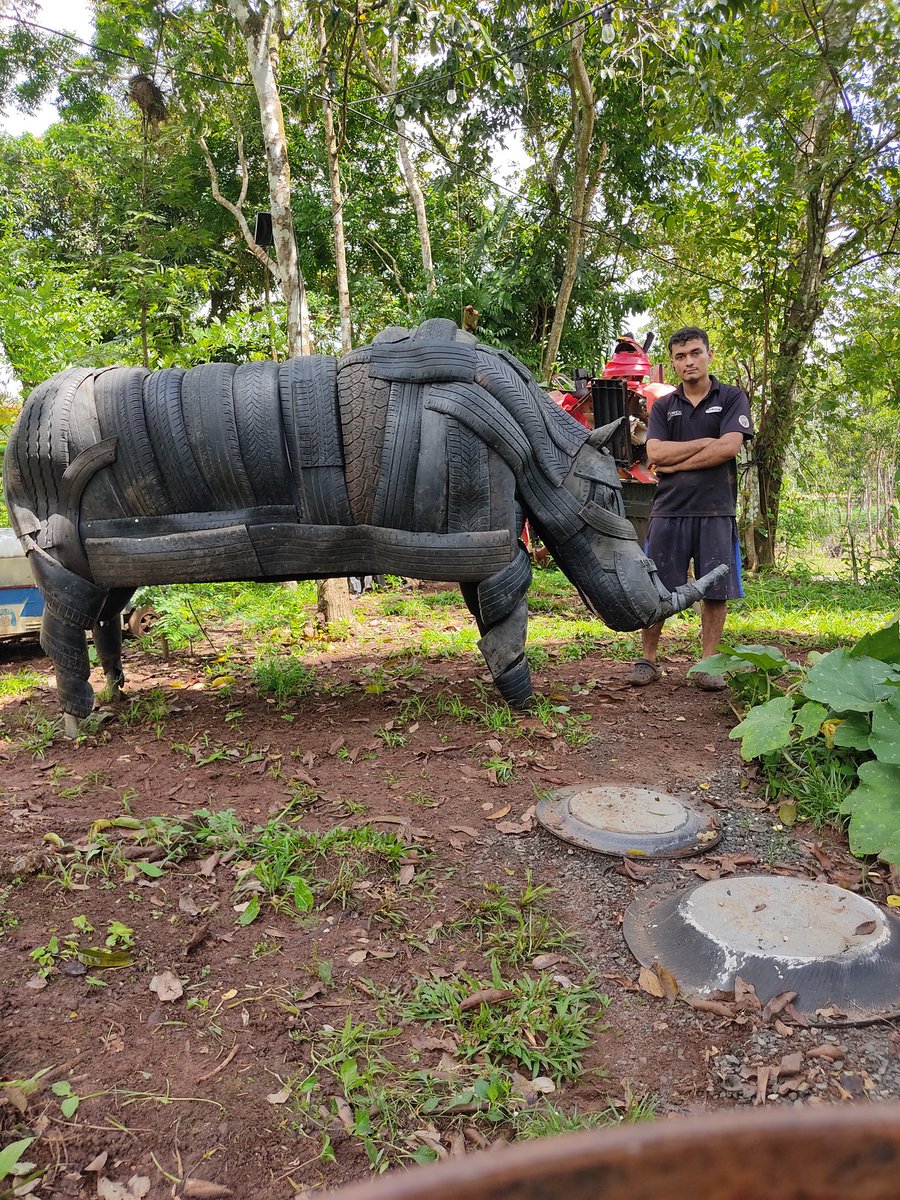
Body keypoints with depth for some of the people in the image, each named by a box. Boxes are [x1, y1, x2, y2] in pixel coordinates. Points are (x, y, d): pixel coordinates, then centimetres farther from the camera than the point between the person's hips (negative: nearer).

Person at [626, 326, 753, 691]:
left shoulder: (732, 398, 7)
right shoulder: (663, 407, 13)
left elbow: (729, 447, -9)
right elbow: (654, 453, -3)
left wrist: (676, 462, -6)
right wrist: (704, 443, -7)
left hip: (716, 509, -1)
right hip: (669, 509, 1)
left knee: (716, 589, 1)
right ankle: (647, 660, 11)